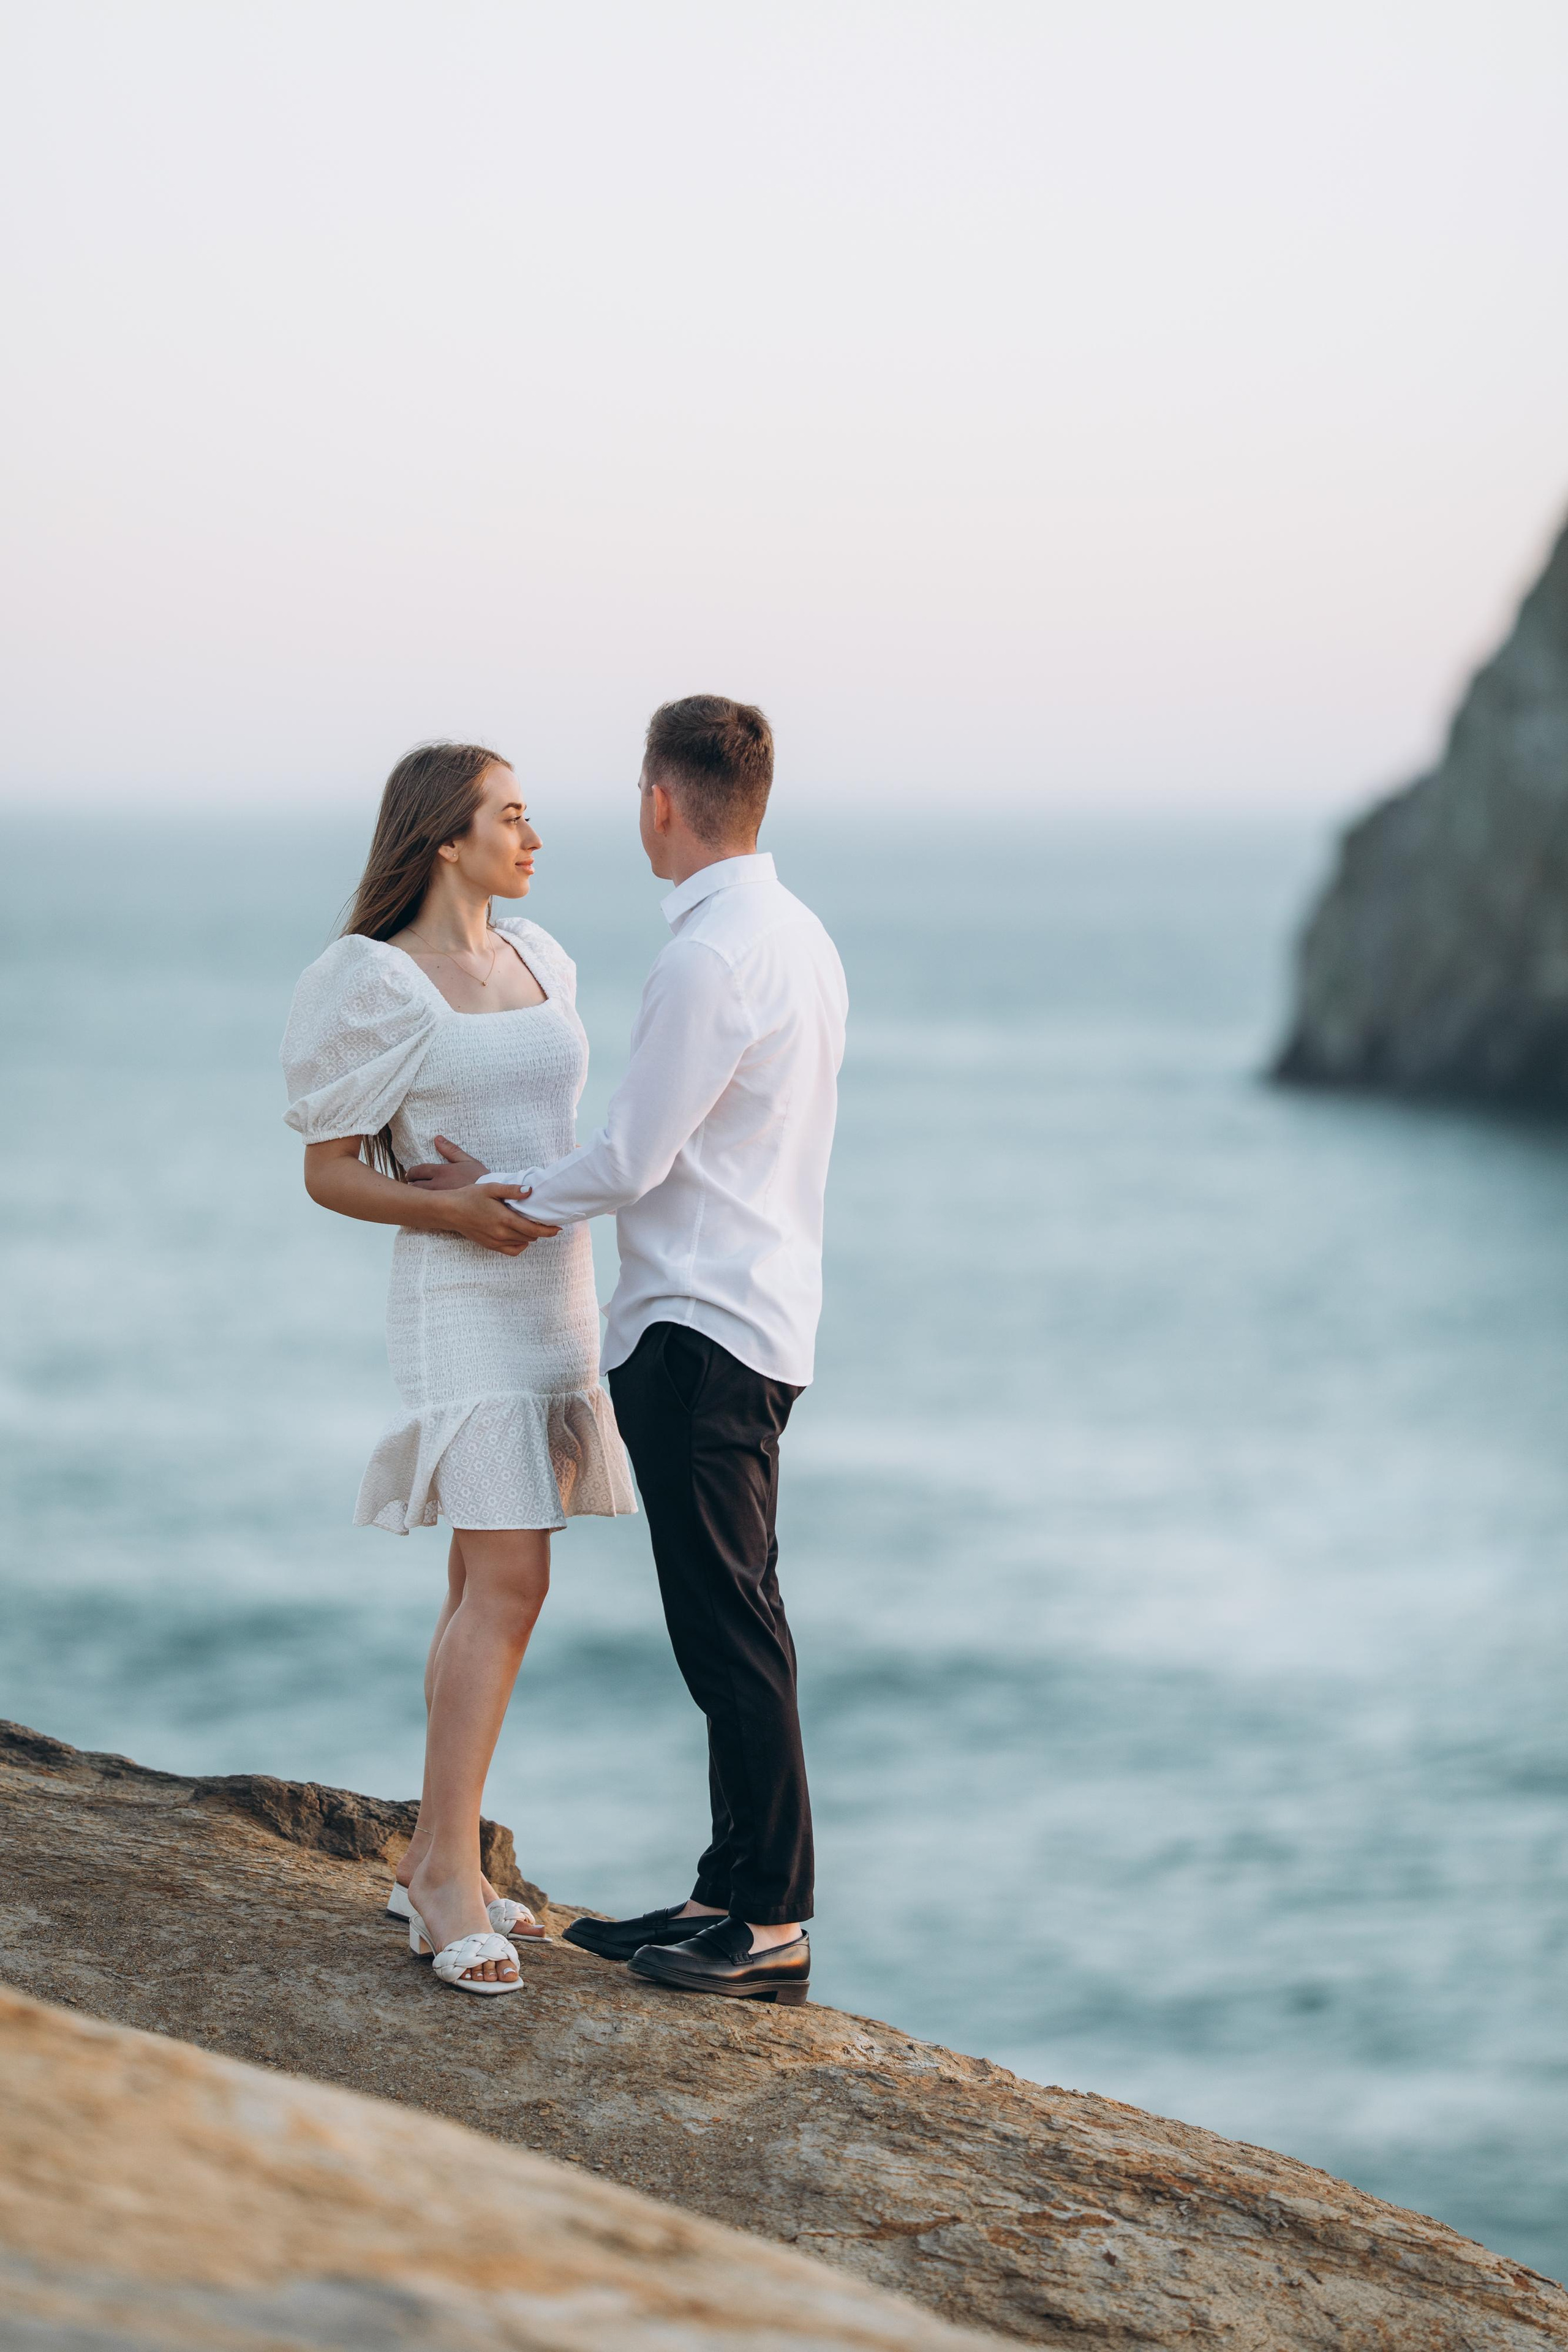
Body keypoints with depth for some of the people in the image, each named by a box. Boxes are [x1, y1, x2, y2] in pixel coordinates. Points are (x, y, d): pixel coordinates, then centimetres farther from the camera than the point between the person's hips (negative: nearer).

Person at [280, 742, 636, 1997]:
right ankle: (452, 1882, -14)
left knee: (490, 1585, 7)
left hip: (555, 1296, 8)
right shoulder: (377, 987, -10)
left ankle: (433, 1862, 13)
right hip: (460, 1306, -8)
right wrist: (456, 1215, -24)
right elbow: (328, 1173, -8)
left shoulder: (538, 963, 11)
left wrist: (584, 1302, 18)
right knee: (508, 1586, -17)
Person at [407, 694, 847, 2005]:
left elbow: (633, 1158, -16)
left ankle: (772, 1926, 0)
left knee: (730, 1628, -5)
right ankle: (734, 1894, 20)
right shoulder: (799, 938, 14)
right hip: (757, 1316, 10)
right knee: (730, 1626, 13)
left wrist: (491, 1193, -1)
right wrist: (537, 1199, 14)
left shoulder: (712, 957, -18)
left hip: (703, 1331, -10)